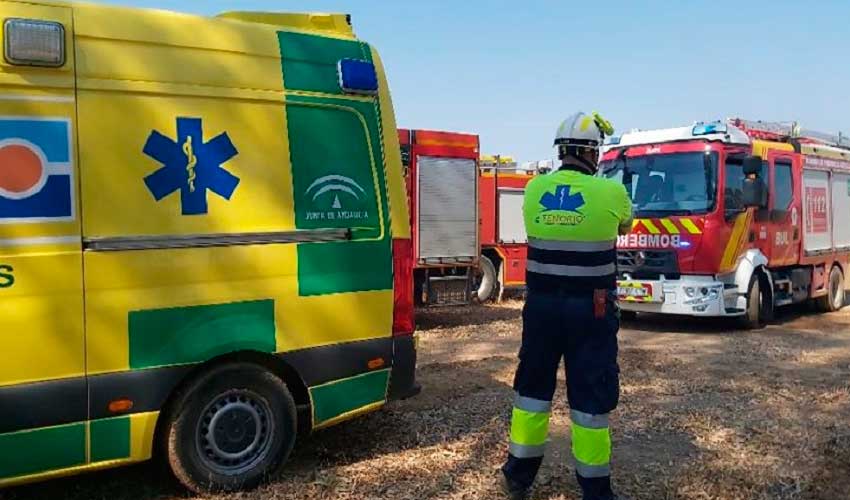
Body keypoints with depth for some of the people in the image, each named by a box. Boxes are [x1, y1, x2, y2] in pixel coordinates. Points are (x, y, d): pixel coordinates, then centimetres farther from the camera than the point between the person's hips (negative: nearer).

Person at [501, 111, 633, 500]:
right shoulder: (610, 192, -10)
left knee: (533, 387, 15)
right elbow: (625, 226, 12)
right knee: (591, 396, 6)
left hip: (541, 304, 4)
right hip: (590, 310, -3)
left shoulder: (534, 189, -1)